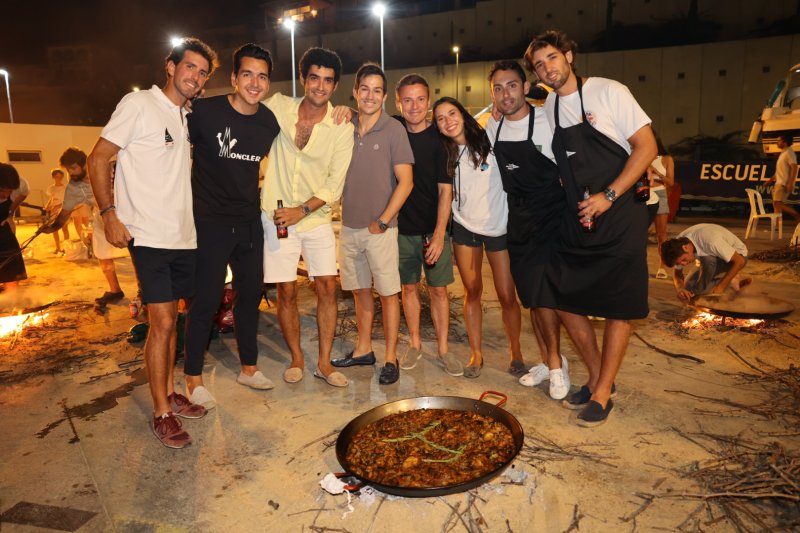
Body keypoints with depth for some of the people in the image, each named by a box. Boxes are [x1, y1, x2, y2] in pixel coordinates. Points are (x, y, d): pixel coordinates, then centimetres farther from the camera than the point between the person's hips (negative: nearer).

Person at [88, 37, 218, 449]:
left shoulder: (188, 117, 14)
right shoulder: (138, 104, -6)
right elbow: (98, 159, -6)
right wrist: (109, 213, -15)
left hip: (184, 236, 7)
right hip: (149, 236, -7)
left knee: (170, 319, 13)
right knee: (162, 323, -7)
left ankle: (170, 394, 26)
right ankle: (162, 414, 6)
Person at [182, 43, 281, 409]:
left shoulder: (270, 121, 2)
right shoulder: (204, 111, -13)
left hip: (250, 222, 5)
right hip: (210, 221, -5)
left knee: (250, 294, 13)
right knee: (206, 300, -1)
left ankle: (248, 368, 29)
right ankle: (193, 378, 15)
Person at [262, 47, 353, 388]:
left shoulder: (342, 127, -7)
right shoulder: (278, 106, -4)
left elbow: (335, 184, -7)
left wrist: (302, 211, -18)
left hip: (317, 219, 0)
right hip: (277, 217, 0)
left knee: (327, 288, 0)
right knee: (286, 292, 5)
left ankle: (324, 363, 14)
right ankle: (296, 360, 22)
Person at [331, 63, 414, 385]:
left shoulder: (393, 130, -7)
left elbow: (405, 181, -10)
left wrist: (382, 221, -12)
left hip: (380, 228, -5)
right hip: (349, 226, 5)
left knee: (387, 293, 2)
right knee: (360, 290, 15)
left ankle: (390, 358, 14)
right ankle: (363, 349, 30)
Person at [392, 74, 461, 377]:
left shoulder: (439, 139, -9)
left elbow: (445, 190, -10)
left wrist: (439, 235, -15)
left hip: (434, 229, -2)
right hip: (402, 227, 2)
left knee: (438, 289, 5)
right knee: (409, 287, 12)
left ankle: (443, 349, 18)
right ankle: (414, 344, 27)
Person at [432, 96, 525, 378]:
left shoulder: (488, 140, -6)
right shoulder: (445, 154, 2)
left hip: (499, 226, -2)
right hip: (465, 227, 2)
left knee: (507, 296, -1)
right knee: (472, 291, 6)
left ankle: (515, 351, 19)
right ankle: (476, 353, 19)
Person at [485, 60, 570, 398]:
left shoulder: (549, 120, -12)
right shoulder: (492, 127, 3)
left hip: (551, 218, -5)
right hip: (517, 221, 6)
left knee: (541, 294, -11)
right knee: (530, 296, 10)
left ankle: (556, 363, 10)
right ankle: (547, 361, 26)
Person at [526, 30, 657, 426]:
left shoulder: (608, 92, -7)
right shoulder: (548, 109, 8)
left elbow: (646, 146, -10)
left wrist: (608, 195, -18)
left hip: (619, 216, -5)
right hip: (575, 220, 6)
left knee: (618, 308, 1)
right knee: (563, 298, 6)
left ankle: (603, 394, 15)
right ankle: (597, 377, 26)